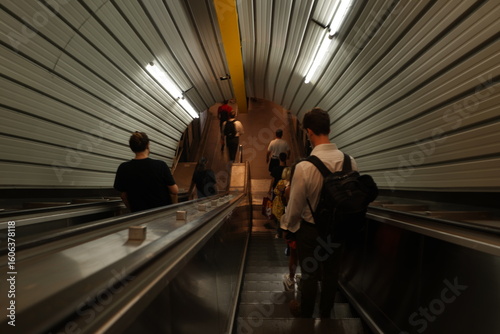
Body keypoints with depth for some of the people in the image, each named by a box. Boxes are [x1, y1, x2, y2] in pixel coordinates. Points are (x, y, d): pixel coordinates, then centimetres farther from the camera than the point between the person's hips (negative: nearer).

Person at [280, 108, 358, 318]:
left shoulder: (304, 167, -28)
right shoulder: (350, 162, -14)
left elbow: (295, 206, -17)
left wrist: (287, 226, 2)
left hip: (310, 230, -4)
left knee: (310, 274, 19)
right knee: (331, 273, 24)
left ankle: (306, 314, 46)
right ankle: (325, 313, 50)